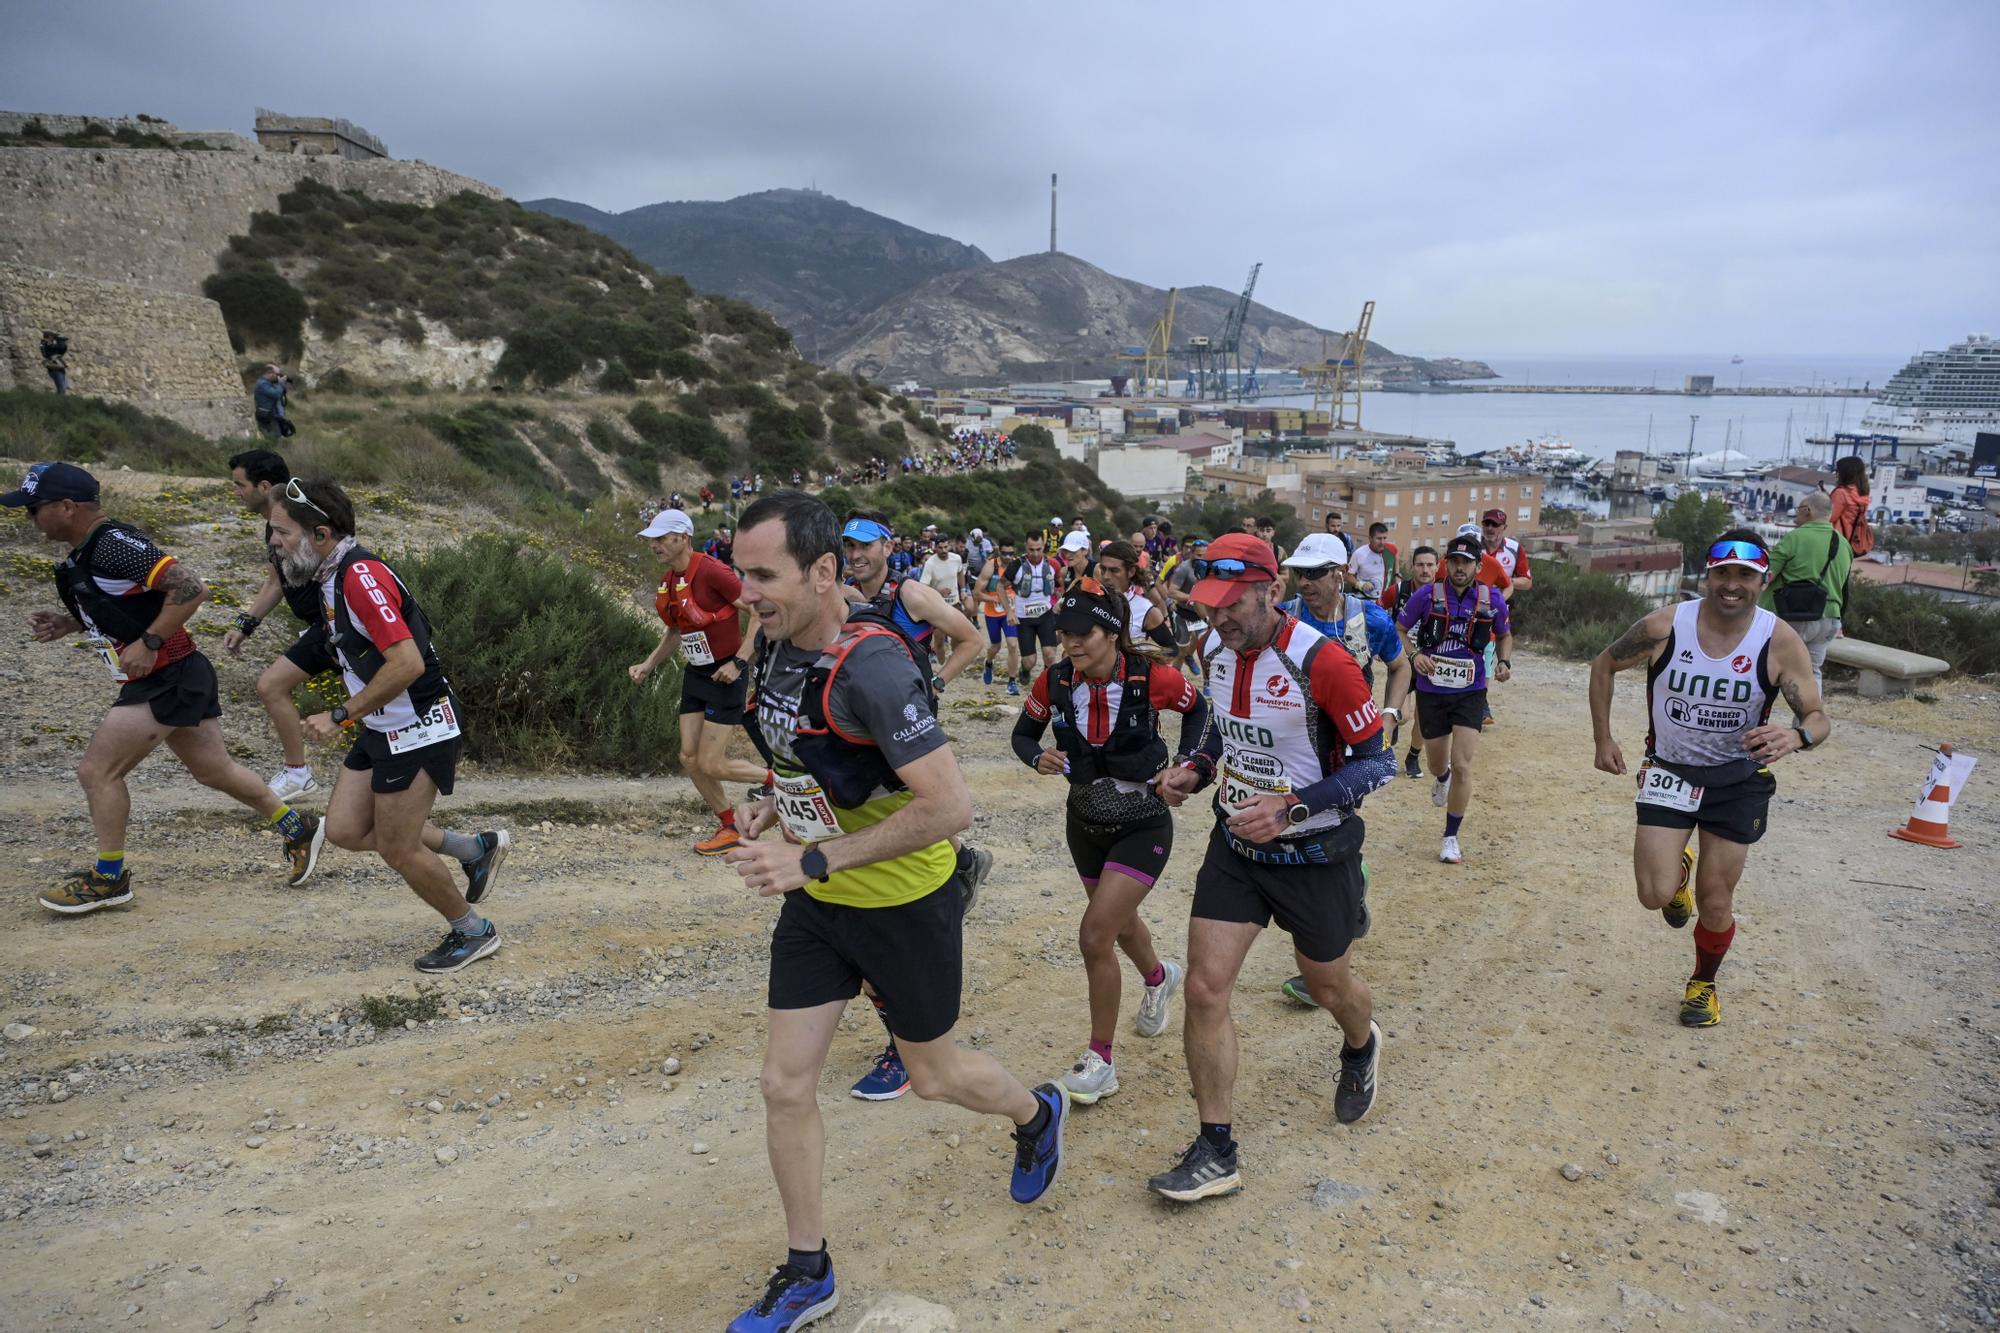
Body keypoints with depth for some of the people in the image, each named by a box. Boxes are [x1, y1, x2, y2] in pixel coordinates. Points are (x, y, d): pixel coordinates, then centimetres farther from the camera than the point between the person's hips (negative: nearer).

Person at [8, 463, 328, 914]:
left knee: (97, 771, -4)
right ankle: (298, 828, 28)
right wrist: (67, 624, 10)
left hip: (167, 681, -10)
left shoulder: (115, 544, -20)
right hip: (176, 679, 10)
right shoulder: (84, 553, 11)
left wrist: (148, 643, -25)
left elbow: (190, 588, -26)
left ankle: (109, 878, 11)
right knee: (214, 770, 17)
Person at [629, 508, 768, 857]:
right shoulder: (667, 581, 6)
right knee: (689, 758, 6)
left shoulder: (711, 571, -20)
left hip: (725, 674, -8)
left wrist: (739, 661, -22)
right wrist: (648, 665, 10)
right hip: (695, 673, 8)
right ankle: (729, 827, 21)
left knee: (710, 764, -8)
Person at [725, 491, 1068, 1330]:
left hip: (903, 904, -7)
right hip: (816, 904, 7)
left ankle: (1037, 1115, 48)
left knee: (934, 1074, 14)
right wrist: (777, 807, -1)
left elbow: (951, 806, -33)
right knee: (785, 1084, 7)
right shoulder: (774, 643, -4)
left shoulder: (871, 667, -30)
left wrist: (815, 858, -31)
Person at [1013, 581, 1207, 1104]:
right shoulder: (1055, 682, -13)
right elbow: (1023, 733, 3)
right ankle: (1159, 977, 60)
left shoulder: (1151, 678, -20)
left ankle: (1100, 1060, 3)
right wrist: (1039, 758, -18)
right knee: (1120, 923, 25)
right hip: (1086, 824, 5)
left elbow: (1199, 707, 1)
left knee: (1095, 936, -15)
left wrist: (1184, 761, -8)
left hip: (1143, 827, -5)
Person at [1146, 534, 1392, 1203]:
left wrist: (1290, 808, -28)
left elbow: (1377, 762, -18)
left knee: (1329, 986, 18)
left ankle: (1361, 1049, 56)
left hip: (1315, 854, -4)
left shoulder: (1321, 661, -24)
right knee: (1205, 988, -5)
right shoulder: (1215, 649, -4)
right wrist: (1198, 768, -4)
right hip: (1235, 847, 5)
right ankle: (1216, 1153, 8)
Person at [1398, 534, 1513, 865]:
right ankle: (1442, 779, 56)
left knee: (1461, 766, -11)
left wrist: (1504, 661, -5)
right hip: (1431, 692, 0)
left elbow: (1504, 635, 14)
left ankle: (1451, 838, 5)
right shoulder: (1427, 595, -10)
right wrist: (1414, 655, -16)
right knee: (1436, 764, 15)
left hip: (1470, 693, 0)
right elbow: (1400, 630, 2)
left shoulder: (1493, 600, -5)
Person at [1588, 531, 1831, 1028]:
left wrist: (1796, 736, -39)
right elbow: (1604, 666, 0)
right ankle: (1678, 869, 30)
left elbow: (1818, 717, -14)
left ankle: (1704, 985, 37)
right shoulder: (1664, 627, -17)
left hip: (1739, 777, 0)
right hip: (1669, 770, 0)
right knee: (1655, 896, -9)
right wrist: (1603, 738, -3)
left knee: (1715, 905, 6)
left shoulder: (1781, 642, -17)